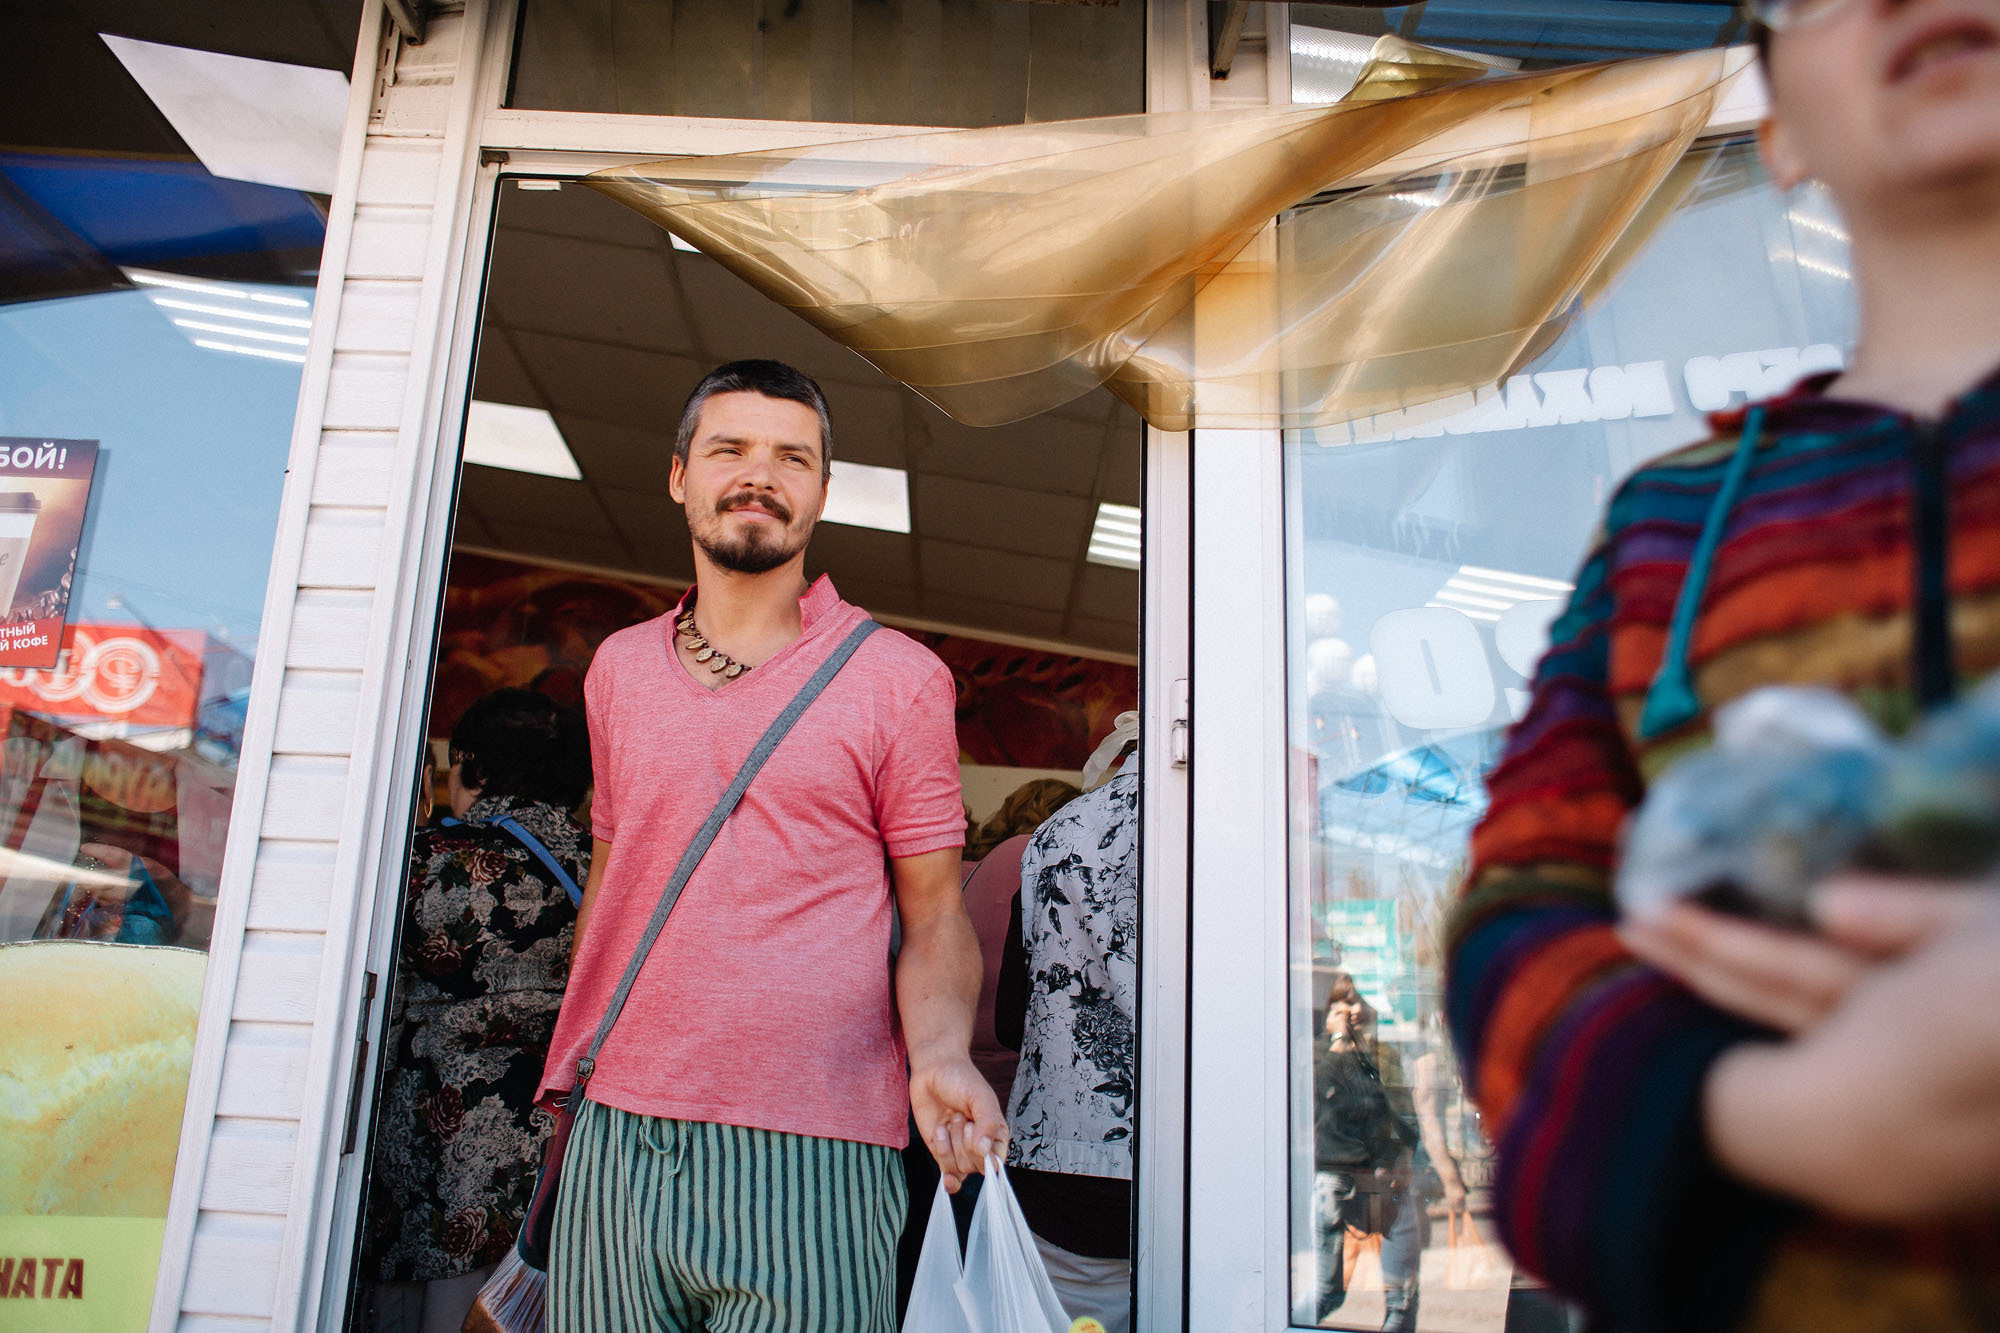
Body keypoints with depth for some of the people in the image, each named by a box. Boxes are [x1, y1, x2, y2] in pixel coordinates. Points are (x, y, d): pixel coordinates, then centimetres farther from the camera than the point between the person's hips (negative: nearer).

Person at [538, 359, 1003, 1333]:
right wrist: (570, 1067, 15)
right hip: (612, 1143, 4)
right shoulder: (619, 668, 12)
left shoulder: (899, 680, -1)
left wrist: (939, 1055, -19)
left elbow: (934, 916, 0)